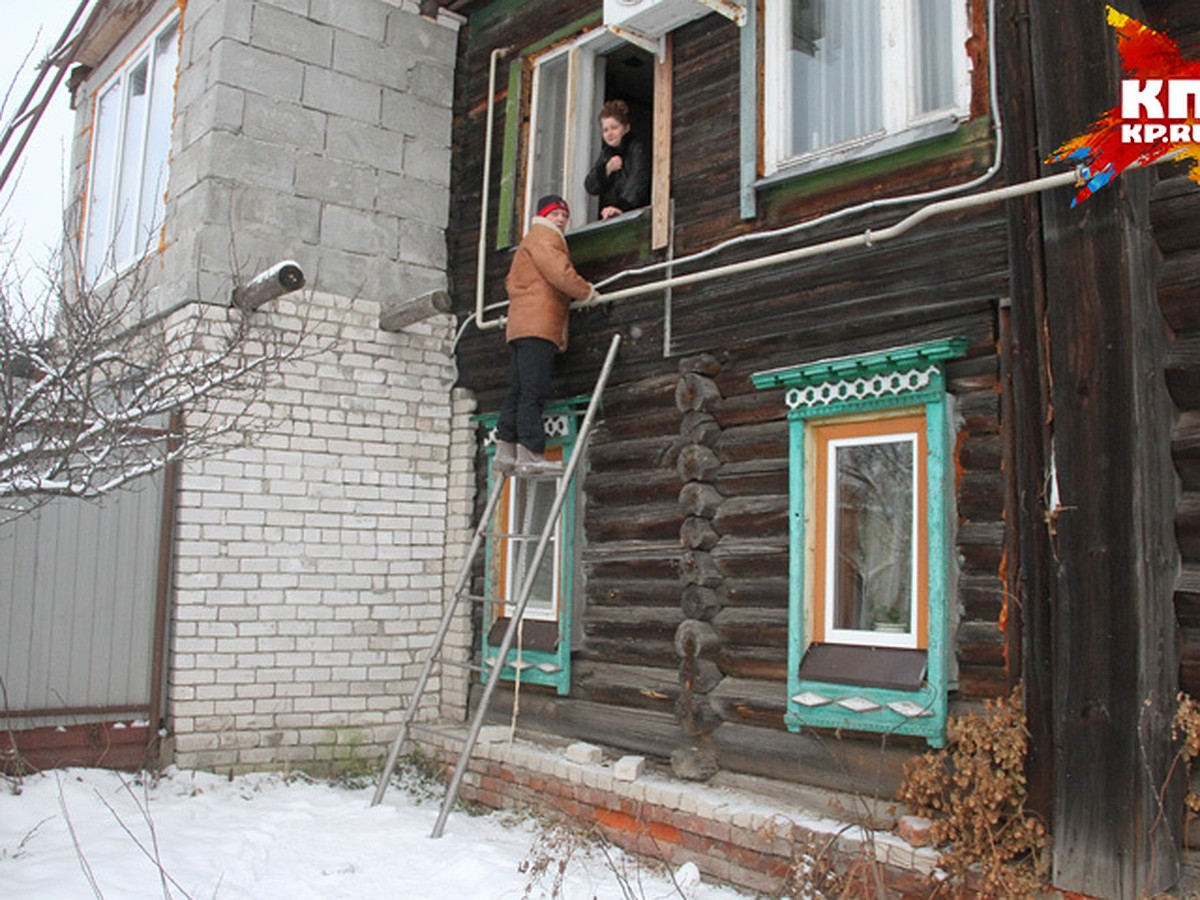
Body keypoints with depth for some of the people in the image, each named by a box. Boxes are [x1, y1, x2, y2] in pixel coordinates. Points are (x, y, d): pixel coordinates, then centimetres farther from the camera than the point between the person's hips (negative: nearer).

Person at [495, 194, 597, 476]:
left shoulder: (530, 241, 31)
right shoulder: (543, 237, 0)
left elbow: (512, 282, 30)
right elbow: (560, 274, -14)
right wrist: (588, 292, 0)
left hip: (521, 326, 10)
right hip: (537, 326, -10)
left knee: (518, 392, 5)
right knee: (533, 393, -14)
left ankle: (505, 452, 2)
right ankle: (530, 455, -17)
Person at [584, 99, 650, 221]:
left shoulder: (637, 148, -1)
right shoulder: (606, 154, 18)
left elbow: (637, 182, -18)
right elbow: (590, 187, 9)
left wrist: (622, 207, -34)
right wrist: (606, 169, -9)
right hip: (607, 219, 5)